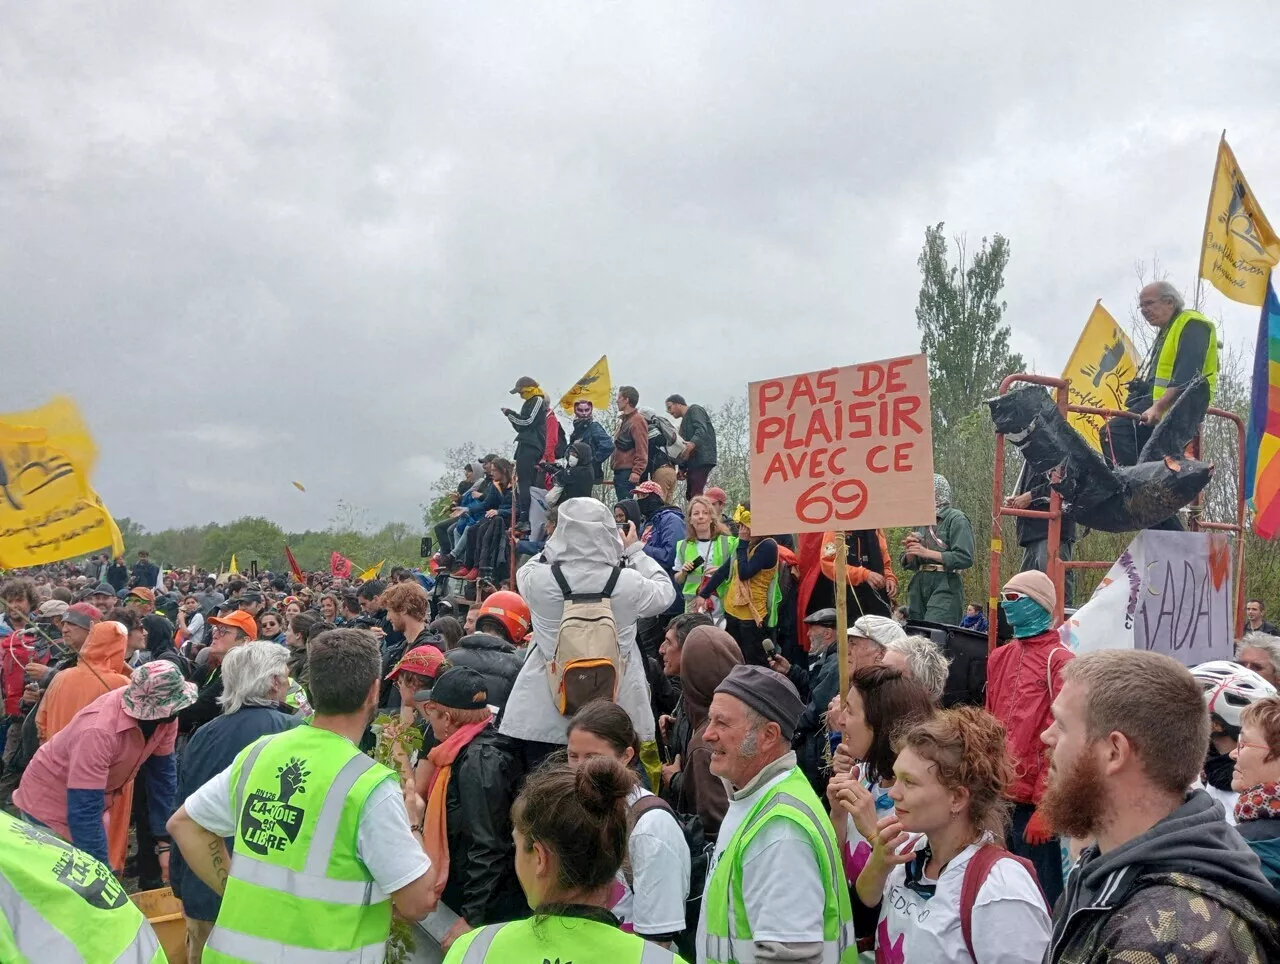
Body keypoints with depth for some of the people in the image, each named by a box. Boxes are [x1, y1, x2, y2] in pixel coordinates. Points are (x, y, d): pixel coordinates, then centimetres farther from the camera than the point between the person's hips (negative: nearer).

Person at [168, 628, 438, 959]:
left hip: (235, 949, 5)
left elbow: (183, 823, 10)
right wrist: (411, 826, 0)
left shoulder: (258, 753, -1)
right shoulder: (370, 784, -18)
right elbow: (418, 902, -16)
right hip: (320, 953, -5)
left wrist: (238, 890, 10)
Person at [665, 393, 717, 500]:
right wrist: (682, 468, 13)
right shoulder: (685, 421, 29)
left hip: (702, 459, -10)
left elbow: (702, 430, -18)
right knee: (690, 495, 4)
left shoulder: (694, 410, 1)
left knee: (696, 493, -18)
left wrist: (693, 443, -37)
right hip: (692, 462, 10)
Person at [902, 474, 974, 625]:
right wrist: (910, 551, -2)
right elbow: (908, 563, 21)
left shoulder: (956, 519, -2)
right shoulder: (920, 521, 17)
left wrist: (927, 552, -12)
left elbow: (965, 558, -13)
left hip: (945, 586, -6)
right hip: (919, 584, 6)